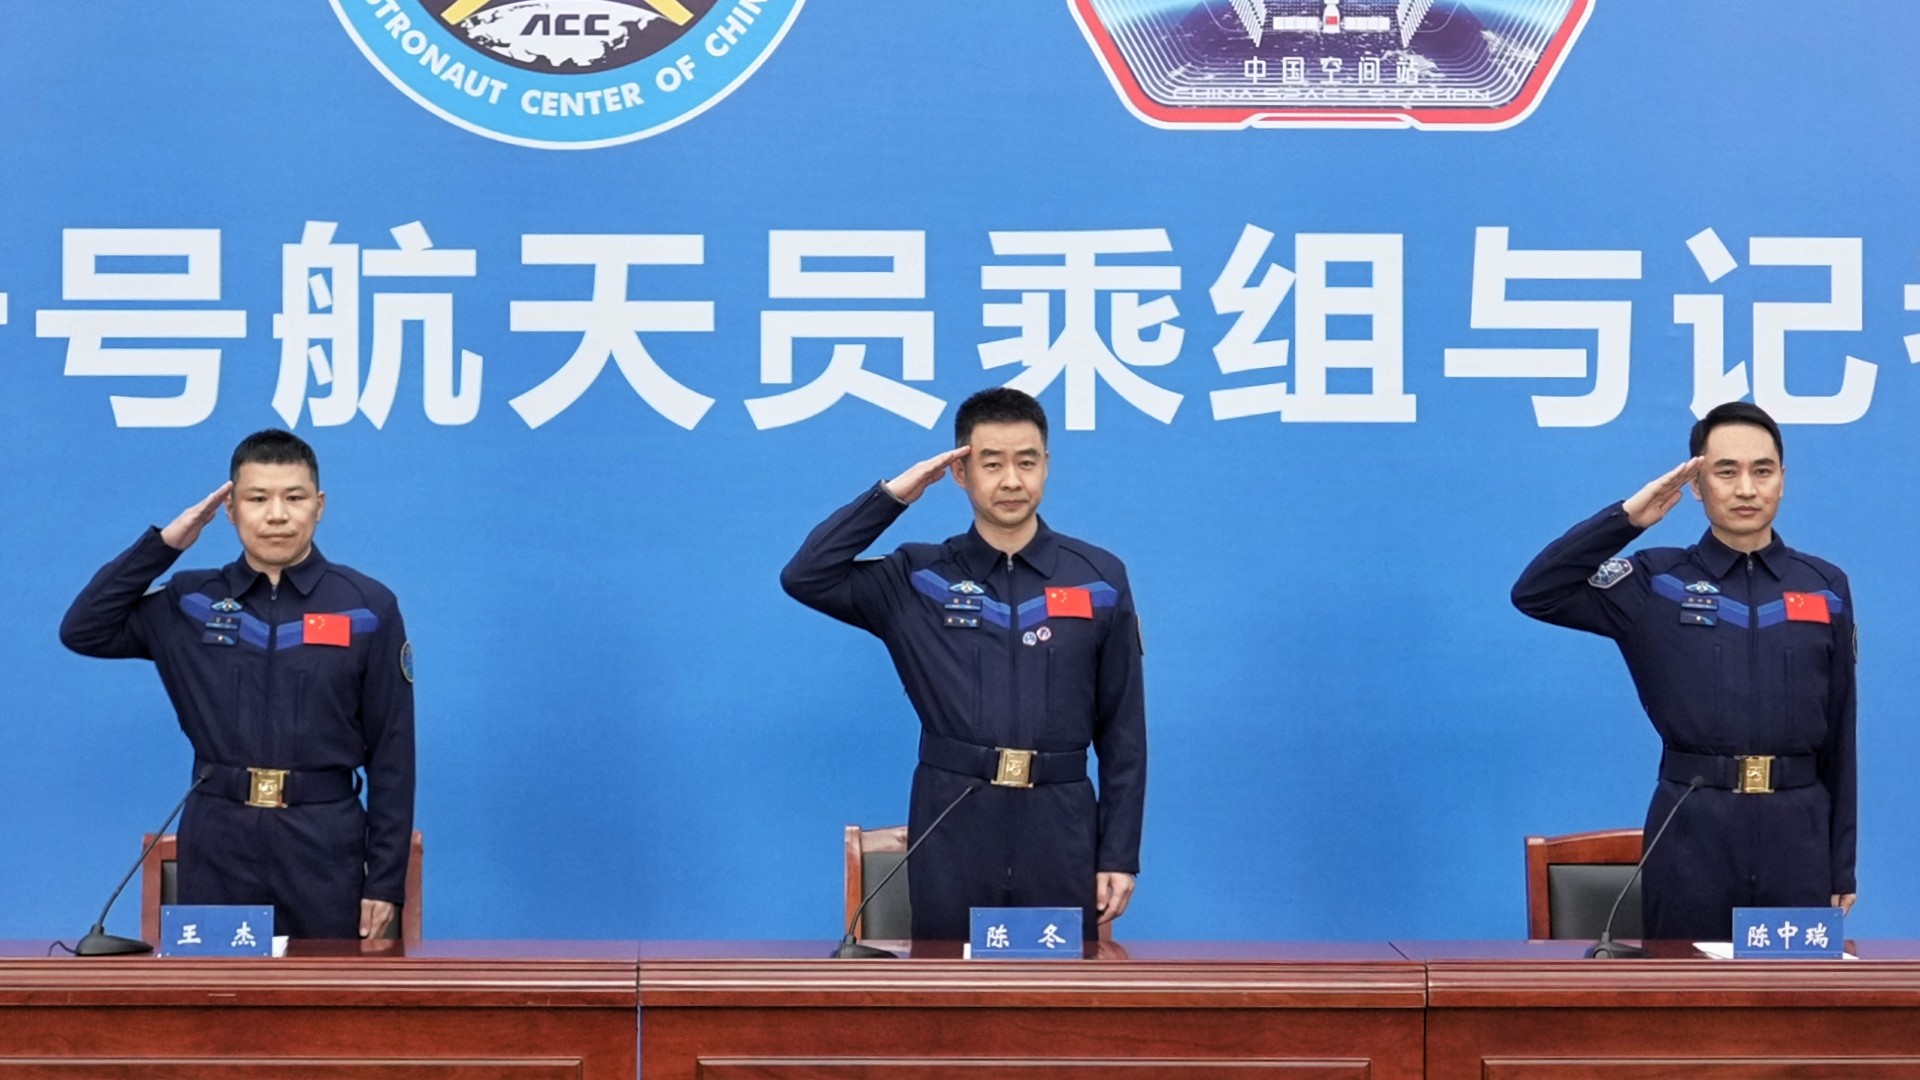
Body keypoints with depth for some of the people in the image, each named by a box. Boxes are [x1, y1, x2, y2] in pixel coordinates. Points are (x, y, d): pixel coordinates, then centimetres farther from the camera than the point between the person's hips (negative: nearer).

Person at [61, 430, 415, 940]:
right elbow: (83, 631, 1)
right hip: (217, 841, 2)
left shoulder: (368, 607, 0)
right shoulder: (192, 603, 8)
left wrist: (386, 879, -4)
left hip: (325, 842, -1)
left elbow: (391, 750, 0)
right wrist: (163, 544, -3)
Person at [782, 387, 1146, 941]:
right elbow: (805, 577, -8)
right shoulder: (920, 579, 5)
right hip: (952, 824, 0)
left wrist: (1120, 853, 0)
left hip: (1059, 825, 0)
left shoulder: (1100, 579, 5)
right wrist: (893, 495, -6)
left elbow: (1122, 728, 5)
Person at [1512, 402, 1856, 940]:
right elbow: (1535, 594, -6)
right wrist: (1626, 517, -10)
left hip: (1797, 828, 2)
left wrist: (1843, 862, 9)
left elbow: (1840, 730, 10)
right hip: (1692, 827, -2)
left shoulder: (1825, 587, 9)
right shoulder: (1657, 583, 4)